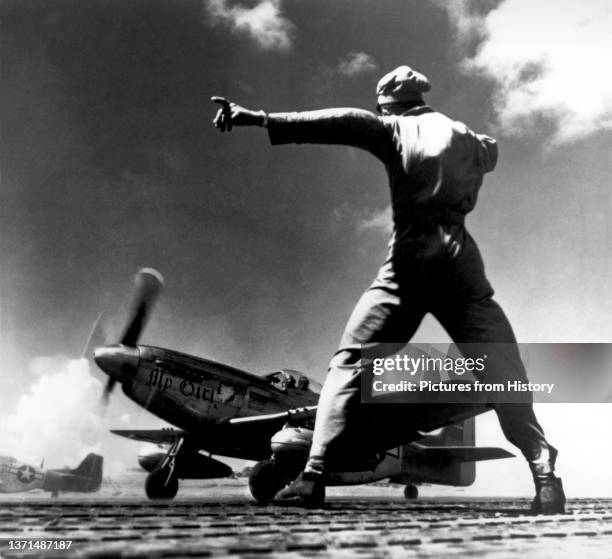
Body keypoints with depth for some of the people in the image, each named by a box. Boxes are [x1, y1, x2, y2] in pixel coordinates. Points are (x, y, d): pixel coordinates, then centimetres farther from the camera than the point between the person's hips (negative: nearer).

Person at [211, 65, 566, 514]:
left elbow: (338, 123, -5)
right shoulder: (468, 138, 21)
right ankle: (544, 473, -6)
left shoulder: (395, 130, 8)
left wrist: (260, 120, -14)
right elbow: (490, 151, 44)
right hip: (460, 262, 3)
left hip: (408, 261, -3)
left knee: (351, 361, 3)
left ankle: (315, 474, -7)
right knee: (502, 370, 8)